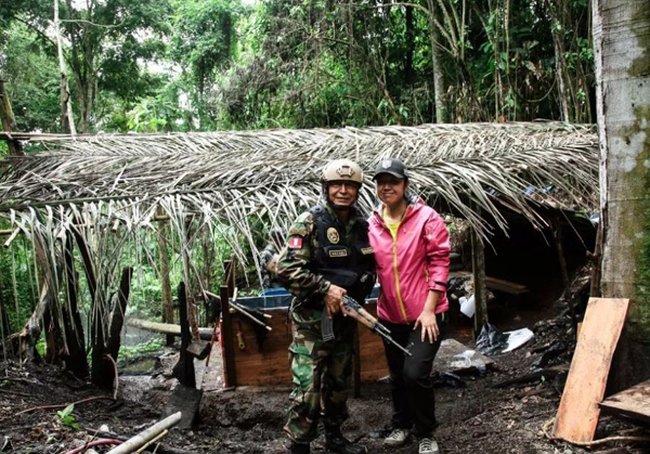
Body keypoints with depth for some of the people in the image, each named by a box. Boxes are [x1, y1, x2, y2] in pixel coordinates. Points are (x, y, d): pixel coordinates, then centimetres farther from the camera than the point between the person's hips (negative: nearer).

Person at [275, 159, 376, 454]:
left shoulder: (362, 225, 4)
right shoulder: (309, 223, -14)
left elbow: (369, 267, 15)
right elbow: (286, 269, -19)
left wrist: (355, 294, -1)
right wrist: (325, 288, -23)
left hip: (346, 317, 6)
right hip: (312, 319, -6)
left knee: (340, 383, 18)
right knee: (307, 388, -6)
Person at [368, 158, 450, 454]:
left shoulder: (426, 218, -11)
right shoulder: (372, 224, 1)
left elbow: (439, 263, -12)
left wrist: (428, 310, -15)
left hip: (424, 314, -5)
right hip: (390, 315, 5)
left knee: (415, 373, -12)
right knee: (396, 375, 17)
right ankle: (402, 425, 40)